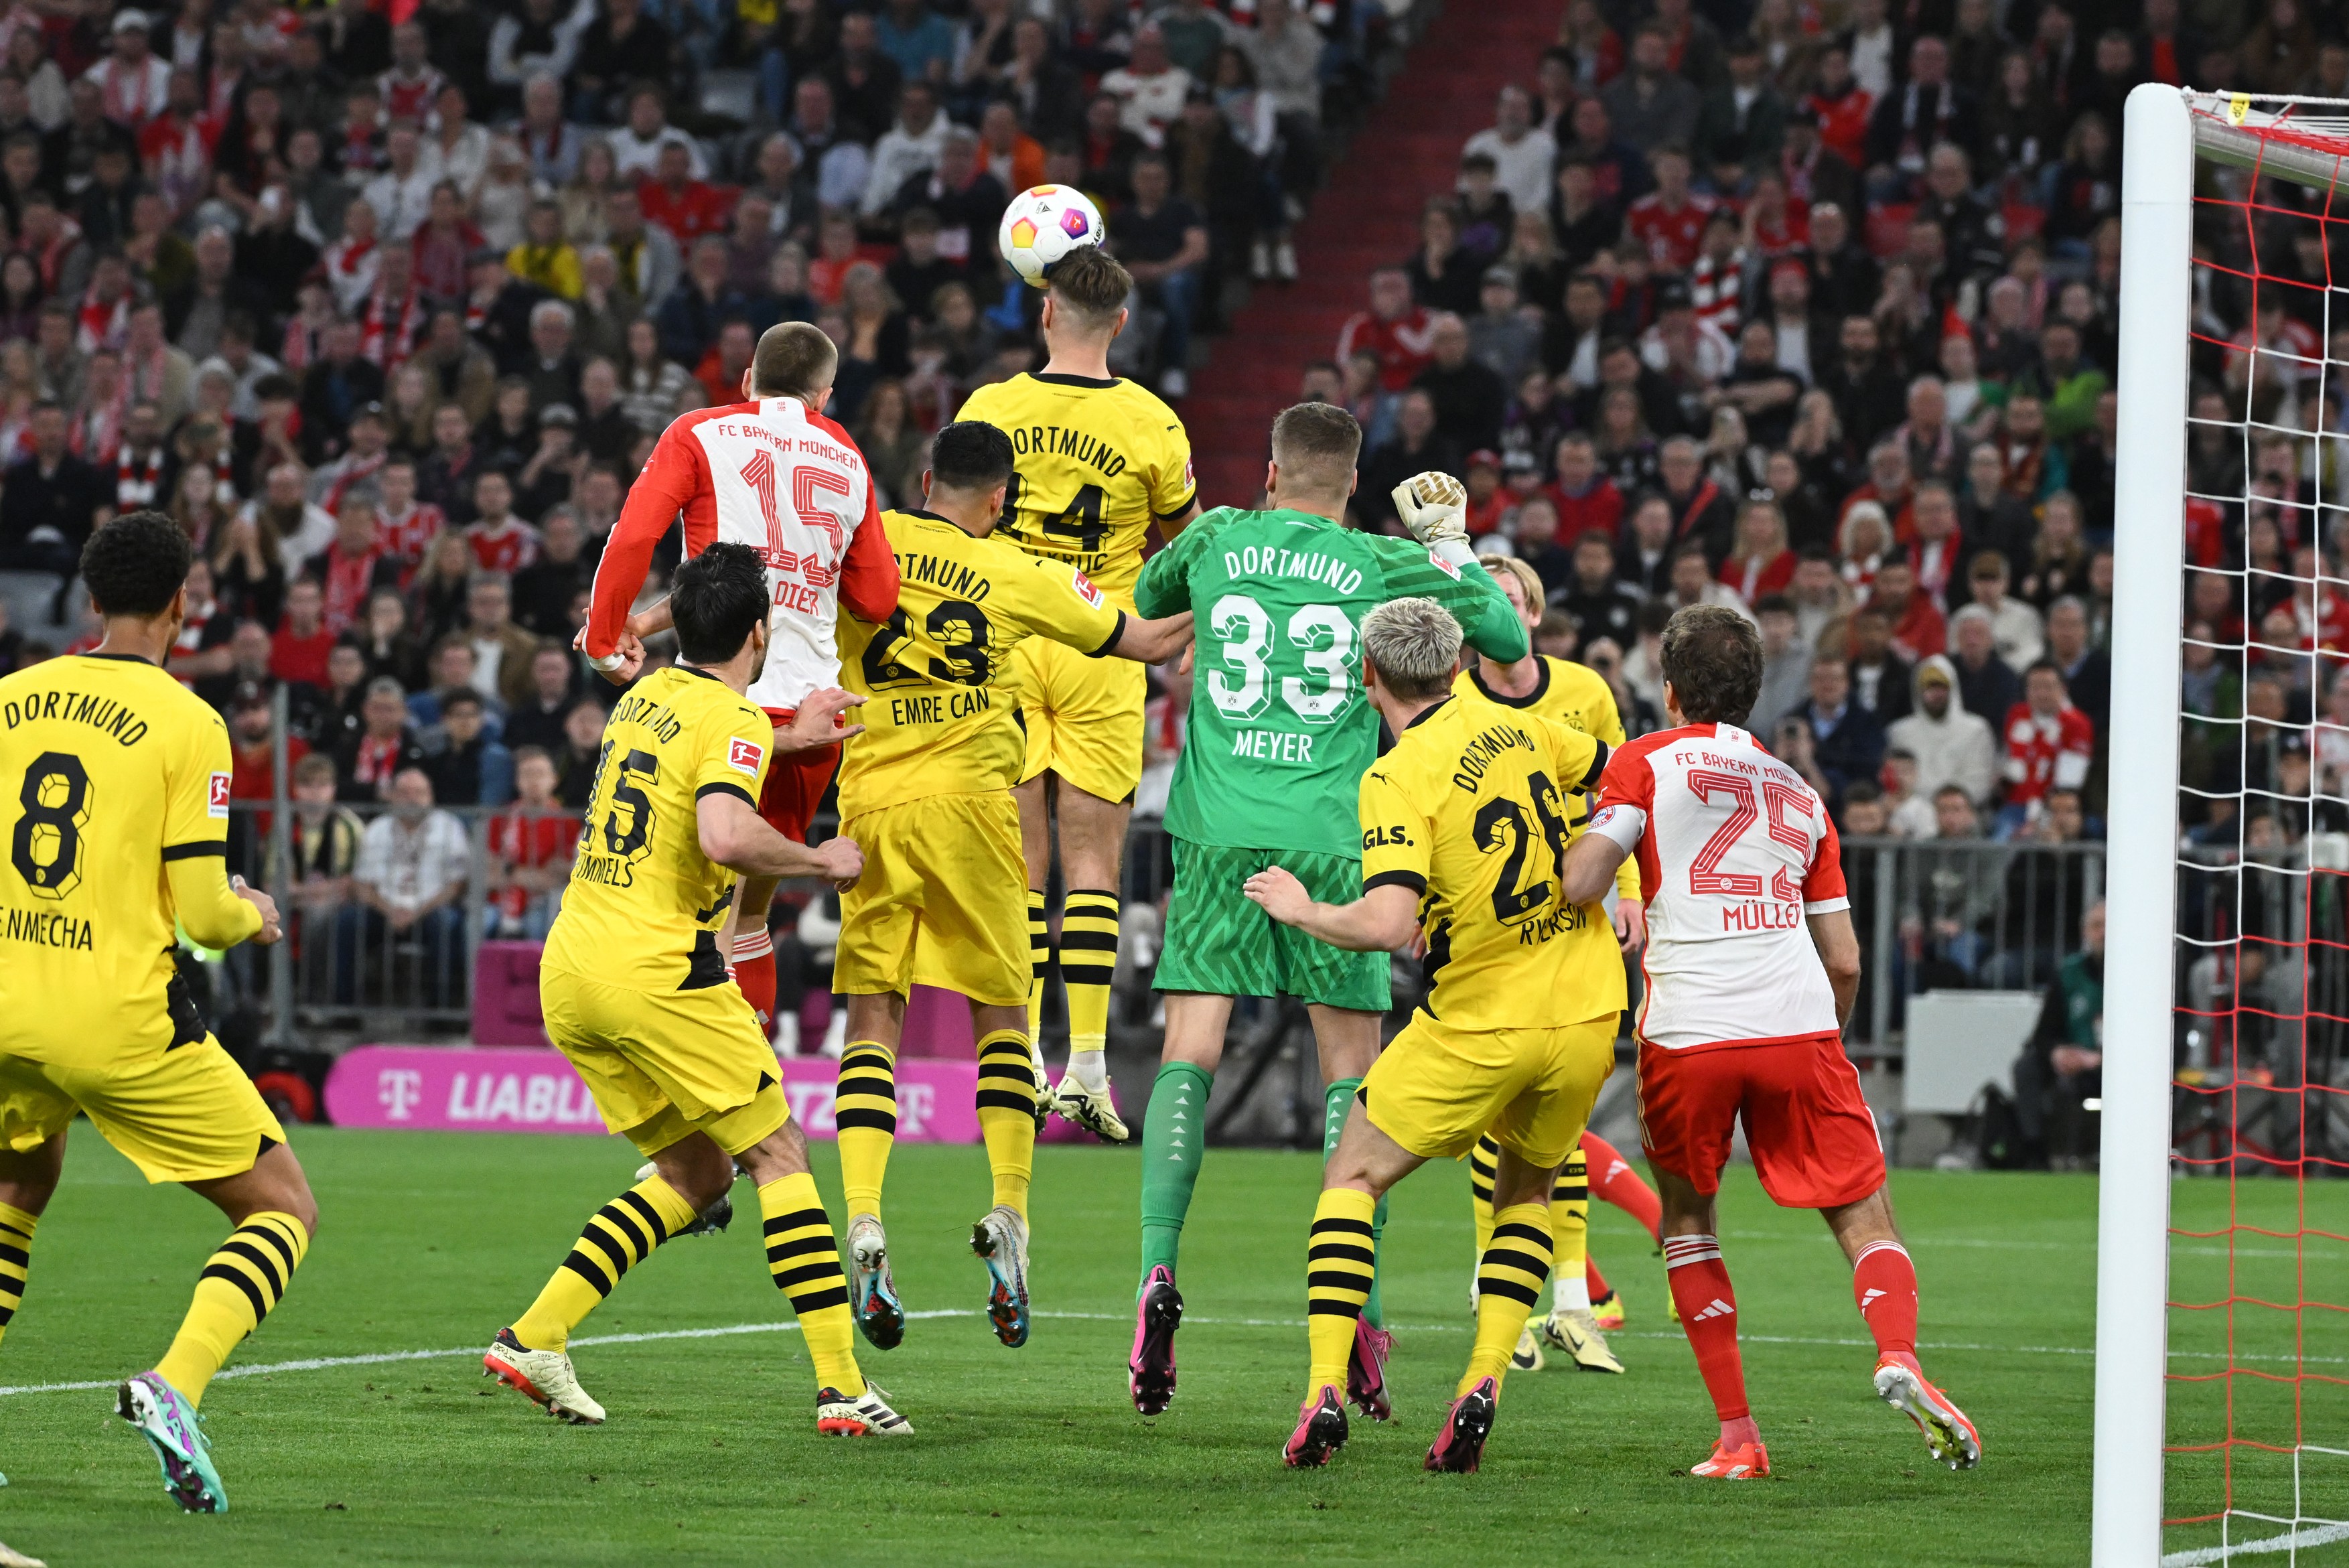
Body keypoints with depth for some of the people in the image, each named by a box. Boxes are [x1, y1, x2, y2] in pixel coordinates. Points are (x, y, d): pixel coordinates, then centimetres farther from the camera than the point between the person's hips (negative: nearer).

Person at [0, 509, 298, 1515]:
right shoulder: (188, 725, -8)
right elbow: (202, 913, -11)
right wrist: (252, 916, 12)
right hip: (121, 1017, -5)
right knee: (284, 1209, 7)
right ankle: (173, 1384, -17)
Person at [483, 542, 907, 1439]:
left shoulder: (647, 695, 15)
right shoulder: (734, 720, -10)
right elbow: (724, 836, -28)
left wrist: (786, 738, 42)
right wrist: (819, 860, -12)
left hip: (567, 975, 8)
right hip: (656, 970, -8)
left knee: (697, 1172, 16)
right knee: (779, 1156, 0)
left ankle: (533, 1337, 6)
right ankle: (841, 1387, -7)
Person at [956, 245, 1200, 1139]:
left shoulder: (990, 409, -3)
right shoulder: (1148, 424, -6)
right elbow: (1183, 536, 9)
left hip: (1003, 644, 1)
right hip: (1101, 655, -1)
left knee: (1019, 865, 4)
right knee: (1092, 864, 2)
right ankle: (1087, 1062, -4)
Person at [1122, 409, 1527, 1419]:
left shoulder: (1215, 541, 9)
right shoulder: (1384, 566, 4)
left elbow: (1141, 605, 28)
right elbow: (1509, 638, 11)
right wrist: (1452, 543, 19)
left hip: (1219, 834, 1)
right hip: (1331, 840, -1)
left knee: (1187, 1058, 1)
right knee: (1350, 1071, 4)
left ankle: (1158, 1270, -16)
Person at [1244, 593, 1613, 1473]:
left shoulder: (1399, 780, -15)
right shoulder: (1517, 729, 4)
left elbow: (1388, 924, -26)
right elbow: (1617, 773, 21)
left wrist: (1301, 911, -10)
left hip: (1482, 1025, -5)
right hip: (1586, 1010, 5)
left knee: (1353, 1176, 11)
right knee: (1526, 1191, 25)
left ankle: (1325, 1392, -3)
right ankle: (1483, 1385, 5)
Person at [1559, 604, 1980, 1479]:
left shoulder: (1645, 763, 10)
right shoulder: (1799, 794, 22)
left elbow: (1578, 885, -4)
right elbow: (1845, 962, 21)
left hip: (1686, 1035, -2)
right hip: (1799, 1026, 2)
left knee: (1687, 1221, 18)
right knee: (1865, 1218, 7)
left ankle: (1737, 1437, 9)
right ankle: (1898, 1356, -24)